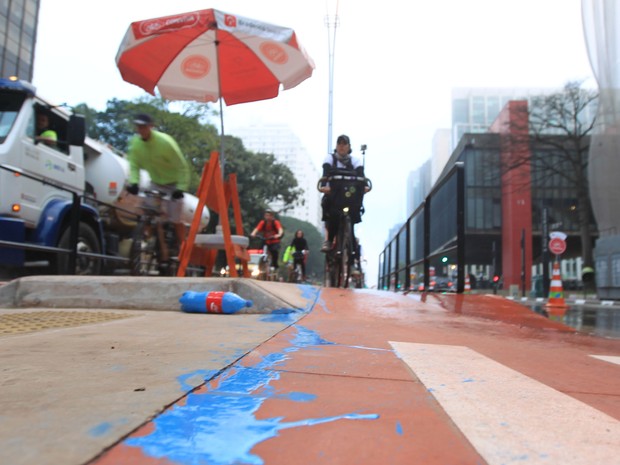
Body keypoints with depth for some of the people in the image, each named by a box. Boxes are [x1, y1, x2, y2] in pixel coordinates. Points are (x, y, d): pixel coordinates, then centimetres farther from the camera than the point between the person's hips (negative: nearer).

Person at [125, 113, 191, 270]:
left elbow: (182, 166, -22)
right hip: (155, 183, 5)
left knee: (175, 220, -3)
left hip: (173, 184, -5)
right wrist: (133, 182, -20)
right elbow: (134, 165, -3)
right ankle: (164, 254, 9)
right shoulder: (135, 142, -12)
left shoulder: (165, 142, -27)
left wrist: (181, 188, -27)